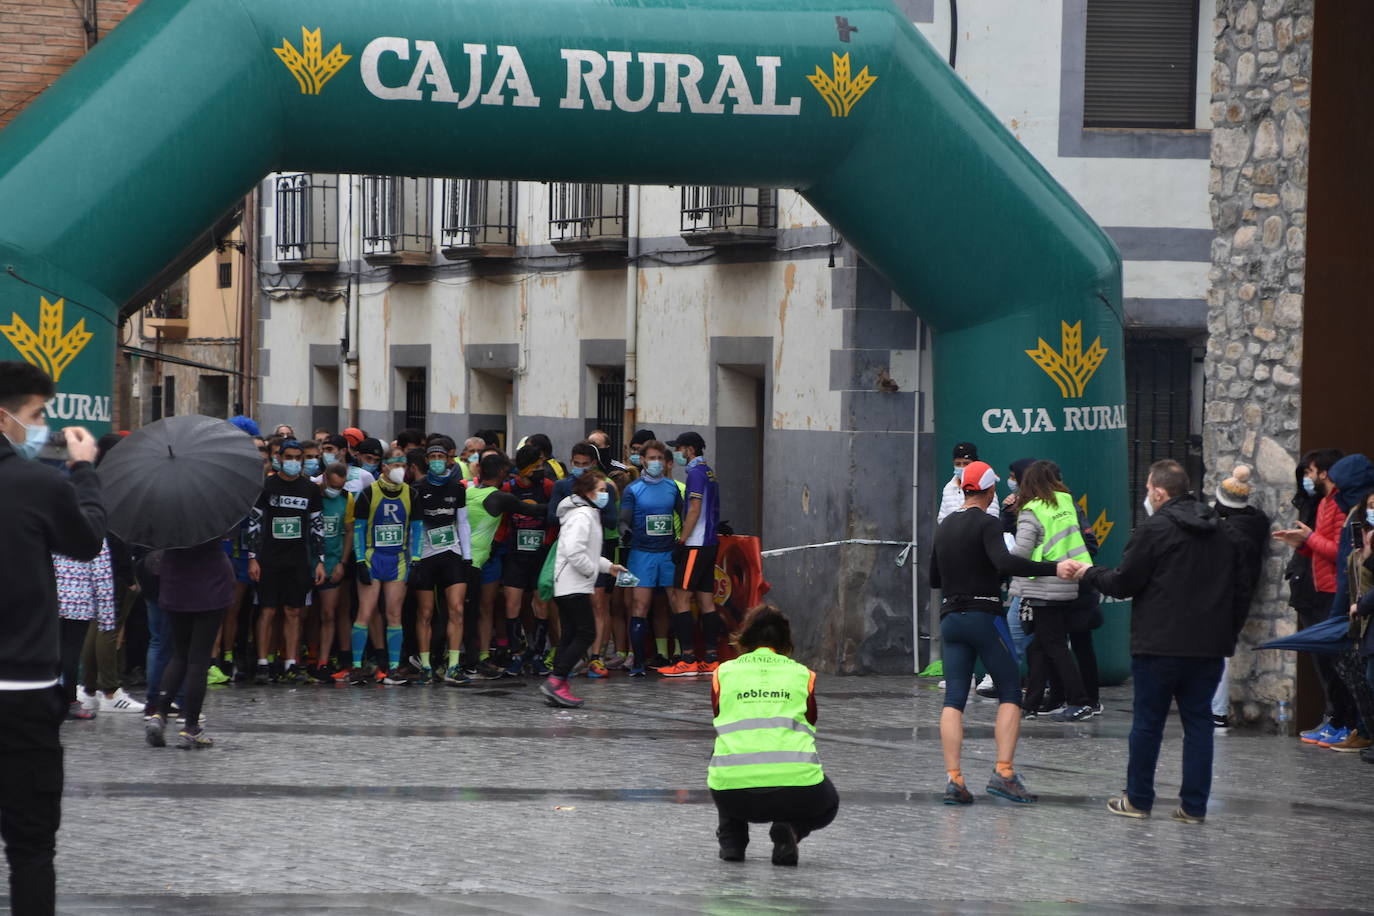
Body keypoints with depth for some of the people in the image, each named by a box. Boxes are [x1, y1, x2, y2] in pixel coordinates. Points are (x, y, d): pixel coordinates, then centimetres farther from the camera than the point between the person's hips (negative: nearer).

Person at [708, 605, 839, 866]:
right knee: (827, 807, 32)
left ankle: (731, 839, 21)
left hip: (733, 794, 2)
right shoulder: (804, 675, 17)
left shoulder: (723, 673, 18)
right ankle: (789, 830, -1)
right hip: (796, 783, -2)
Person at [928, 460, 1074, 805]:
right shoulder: (986, 524, -8)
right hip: (983, 616, -6)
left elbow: (934, 579, 22)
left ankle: (953, 778, -9)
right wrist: (1053, 568, -30)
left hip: (950, 618, 6)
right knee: (1010, 692, 2)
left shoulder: (945, 527, 14)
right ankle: (1004, 773, -8)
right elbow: (1005, 562, -25)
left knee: (954, 699, 1)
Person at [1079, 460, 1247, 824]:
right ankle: (1194, 805, 5)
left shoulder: (1154, 529, -9)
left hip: (1160, 645, -5)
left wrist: (1090, 573, 11)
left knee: (1148, 721, 5)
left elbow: (1123, 583, -6)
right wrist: (1230, 631, 20)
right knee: (1199, 721, 8)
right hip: (1209, 644, 5)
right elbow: (1240, 590, 15)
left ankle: (1138, 799, 12)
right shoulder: (1220, 531, 12)